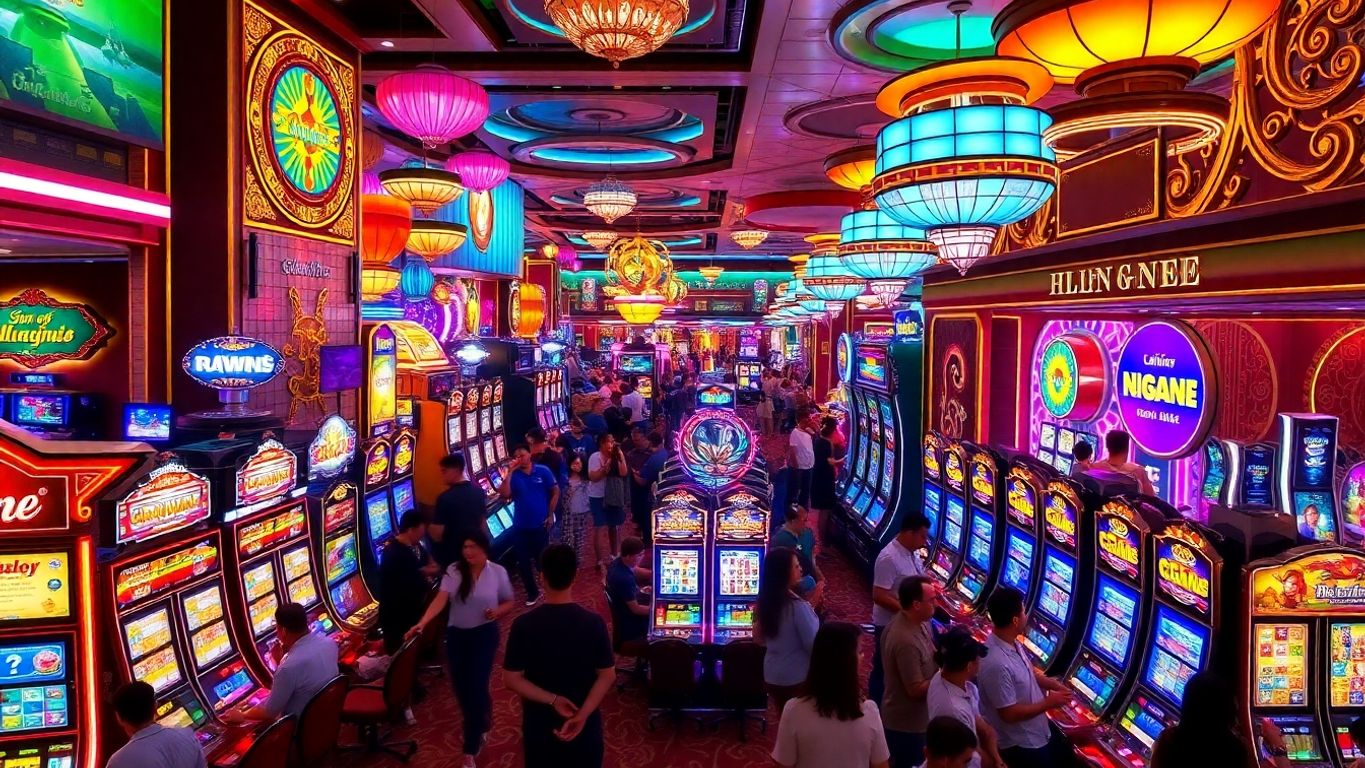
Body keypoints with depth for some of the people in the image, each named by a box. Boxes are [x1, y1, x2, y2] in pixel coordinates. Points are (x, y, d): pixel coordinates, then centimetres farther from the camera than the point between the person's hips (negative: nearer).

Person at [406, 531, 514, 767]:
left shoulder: (498, 572, -9)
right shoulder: (453, 571, -8)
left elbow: (509, 603, 1)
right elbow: (440, 600, -21)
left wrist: (497, 611, -20)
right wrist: (422, 622, -36)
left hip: (484, 635, -3)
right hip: (456, 634, 3)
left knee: (476, 687, -5)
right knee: (460, 686, 13)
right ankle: (481, 723, 44)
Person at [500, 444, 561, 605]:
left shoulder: (542, 471, -6)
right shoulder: (513, 475, -4)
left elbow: (555, 491, 0)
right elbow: (504, 495, -17)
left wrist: (550, 514, -2)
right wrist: (509, 473, -21)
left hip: (540, 524, -2)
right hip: (520, 526, 2)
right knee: (523, 562, 9)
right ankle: (532, 592, 26)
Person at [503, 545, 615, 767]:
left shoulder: (523, 625, -17)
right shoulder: (594, 623, -15)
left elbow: (512, 679, -14)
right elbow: (607, 676, -13)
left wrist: (552, 700, -15)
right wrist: (583, 714, -17)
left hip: (540, 723, 0)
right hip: (585, 723, 0)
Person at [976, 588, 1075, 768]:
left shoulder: (1011, 643, -5)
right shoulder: (997, 664, -36)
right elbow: (1009, 714, -29)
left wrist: (1053, 684, -3)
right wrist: (1048, 703, -19)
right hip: (1020, 744, -9)